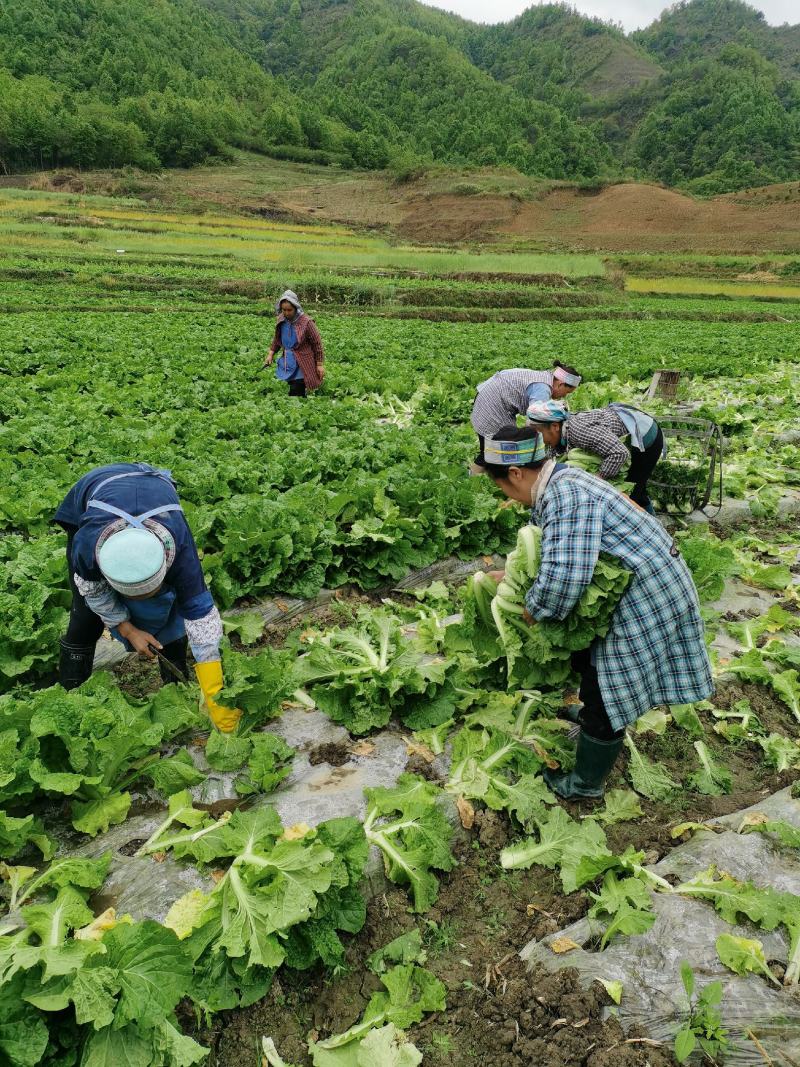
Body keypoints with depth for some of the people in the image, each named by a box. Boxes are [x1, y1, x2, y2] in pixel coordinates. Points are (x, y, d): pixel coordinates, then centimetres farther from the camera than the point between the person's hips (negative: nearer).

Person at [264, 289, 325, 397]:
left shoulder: (306, 322, -16)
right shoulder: (281, 320, 1)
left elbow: (317, 343, -9)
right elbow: (277, 338, 18)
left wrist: (320, 364, -8)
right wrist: (271, 353, 8)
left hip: (301, 365, -6)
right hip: (288, 363, 6)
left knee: (296, 394, -11)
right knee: (292, 389, 13)